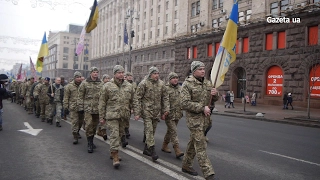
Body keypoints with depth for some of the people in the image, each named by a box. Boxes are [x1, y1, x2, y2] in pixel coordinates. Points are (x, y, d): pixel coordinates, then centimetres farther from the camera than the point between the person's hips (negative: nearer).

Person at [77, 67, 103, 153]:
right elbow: (80, 96, 1)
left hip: (98, 108, 3)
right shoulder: (85, 83, 0)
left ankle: (91, 141, 29)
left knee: (94, 126, 12)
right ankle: (90, 144, -1)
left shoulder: (101, 83, 8)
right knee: (89, 125, -9)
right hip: (88, 108, -3)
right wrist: (80, 107, -3)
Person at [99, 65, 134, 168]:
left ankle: (113, 152, 34)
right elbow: (102, 102, 0)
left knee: (120, 133, 14)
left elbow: (132, 101, 15)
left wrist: (130, 111, 11)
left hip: (123, 116, 5)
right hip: (112, 115, -4)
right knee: (114, 135, -8)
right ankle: (115, 157, -2)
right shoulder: (107, 86, -2)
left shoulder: (129, 86, 8)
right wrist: (102, 117, -1)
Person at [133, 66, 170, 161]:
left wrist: (165, 110, 8)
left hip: (156, 111, 5)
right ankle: (152, 150, -8)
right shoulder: (143, 83, -9)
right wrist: (137, 113, -12)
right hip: (146, 110, -5)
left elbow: (165, 98, 14)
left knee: (153, 131, 11)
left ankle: (146, 149, 26)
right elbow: (137, 98, -8)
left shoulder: (161, 84, 6)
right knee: (149, 130, -11)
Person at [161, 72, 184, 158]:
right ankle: (177, 150, -9)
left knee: (170, 131, 16)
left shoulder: (179, 88, 12)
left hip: (177, 114, 7)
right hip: (169, 114, -7)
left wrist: (181, 111, 17)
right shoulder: (165, 88, -10)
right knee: (173, 132, -9)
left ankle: (164, 146, 30)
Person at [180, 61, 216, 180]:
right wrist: (202, 108, -22)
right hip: (194, 118, -7)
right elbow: (184, 103, -18)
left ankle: (186, 165, 33)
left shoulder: (208, 83, 11)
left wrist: (215, 94, -6)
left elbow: (215, 99, 18)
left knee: (193, 142, 18)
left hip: (205, 117, 7)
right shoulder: (187, 84, -11)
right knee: (200, 146, -8)